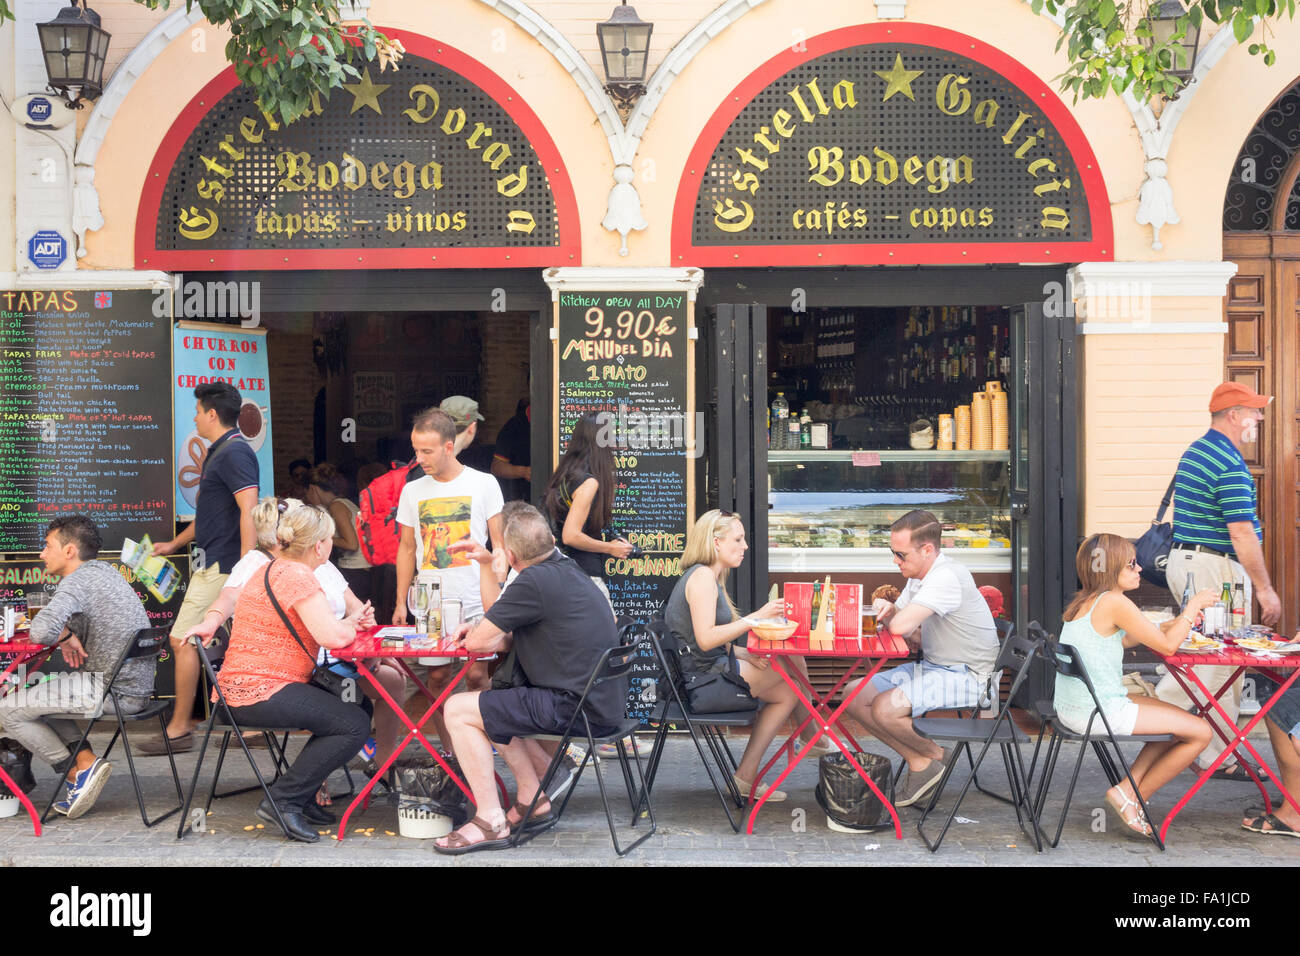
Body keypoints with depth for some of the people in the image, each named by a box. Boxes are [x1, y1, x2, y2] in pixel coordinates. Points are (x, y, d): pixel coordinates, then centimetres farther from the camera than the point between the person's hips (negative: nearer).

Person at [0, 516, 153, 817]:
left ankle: (79, 770, 0)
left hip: (112, 691, -10)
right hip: (136, 685, 10)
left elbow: (41, 631, -29)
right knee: (37, 695, 26)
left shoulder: (79, 580, -14)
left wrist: (65, 636, -8)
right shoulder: (105, 570, 16)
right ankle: (85, 758, 8)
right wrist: (68, 637, 6)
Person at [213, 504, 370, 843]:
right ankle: (283, 800, -12)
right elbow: (332, 637, -23)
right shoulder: (296, 575, -16)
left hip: (244, 687, 11)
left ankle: (302, 797, 18)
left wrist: (348, 622, 8)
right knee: (354, 724, -14)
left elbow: (316, 628, 23)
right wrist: (351, 625, -2)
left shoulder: (274, 570, 19)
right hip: (261, 693, -11)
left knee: (346, 706, 18)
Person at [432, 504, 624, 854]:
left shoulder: (534, 582, -17)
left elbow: (478, 641, -12)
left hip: (577, 707, -10)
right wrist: (486, 564, 19)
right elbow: (497, 621, 23)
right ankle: (532, 797, 23)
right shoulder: (566, 570, 15)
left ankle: (491, 821, -4)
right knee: (494, 702, 27)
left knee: (458, 710, -5)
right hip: (602, 702, 10)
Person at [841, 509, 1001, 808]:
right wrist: (887, 609, -7)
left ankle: (932, 756, 1)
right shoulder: (919, 576, 7)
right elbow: (895, 622, 17)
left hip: (966, 676, -10)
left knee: (885, 708, -28)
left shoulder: (947, 577, -24)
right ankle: (918, 760, 4)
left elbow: (900, 627, -33)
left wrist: (894, 617, -8)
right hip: (931, 666, 10)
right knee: (855, 696, 0)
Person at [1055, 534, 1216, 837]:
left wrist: (1171, 625, 16)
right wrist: (1193, 606, 1)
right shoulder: (1114, 602, -16)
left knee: (1180, 720, 24)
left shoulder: (1084, 601, 11)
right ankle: (1133, 798, 6)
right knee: (1200, 731, -1)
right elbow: (1167, 645, -12)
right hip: (1098, 712, -10)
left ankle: (1128, 787, 13)